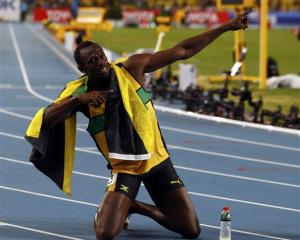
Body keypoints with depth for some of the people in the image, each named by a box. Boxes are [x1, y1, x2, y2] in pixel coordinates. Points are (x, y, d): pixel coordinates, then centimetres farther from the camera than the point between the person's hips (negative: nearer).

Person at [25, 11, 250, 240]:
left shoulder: (131, 68, -9)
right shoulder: (79, 93, -10)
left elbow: (182, 51, -6)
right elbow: (46, 119, -22)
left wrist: (226, 27, -8)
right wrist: (78, 100, -36)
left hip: (157, 159, 2)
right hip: (124, 167, -2)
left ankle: (135, 207, 25)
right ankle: (108, 211, 18)